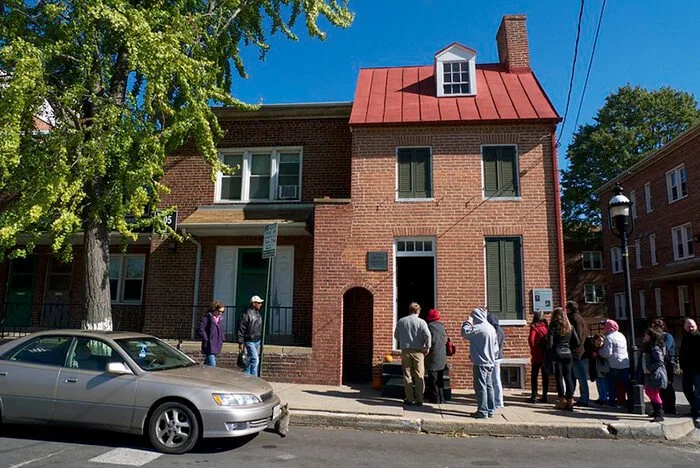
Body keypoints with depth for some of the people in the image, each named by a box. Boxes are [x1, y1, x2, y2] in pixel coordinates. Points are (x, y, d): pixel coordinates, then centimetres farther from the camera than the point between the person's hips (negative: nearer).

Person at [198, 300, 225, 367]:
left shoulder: (219, 318, 16)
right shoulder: (207, 317, -8)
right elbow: (201, 329, -12)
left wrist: (221, 340, 15)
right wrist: (206, 340, -15)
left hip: (216, 346, 7)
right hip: (209, 346, -7)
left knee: (207, 364, 14)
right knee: (212, 364, -14)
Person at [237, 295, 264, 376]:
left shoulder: (258, 314, 13)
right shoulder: (247, 314, -12)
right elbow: (241, 329, -13)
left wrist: (261, 339, 19)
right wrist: (241, 342, -14)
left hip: (257, 341, 8)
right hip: (250, 341, -8)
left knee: (251, 360, 13)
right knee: (255, 359, -13)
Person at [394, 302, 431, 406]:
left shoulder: (401, 321, 5)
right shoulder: (421, 322, -4)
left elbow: (396, 335, 11)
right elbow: (427, 335, -15)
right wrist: (427, 347, -4)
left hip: (405, 351, 2)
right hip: (418, 351, -2)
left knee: (407, 376, 8)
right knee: (419, 376, 5)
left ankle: (409, 399, 9)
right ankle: (419, 400, 6)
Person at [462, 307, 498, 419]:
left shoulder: (479, 328, -16)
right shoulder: (491, 328, 13)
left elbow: (465, 333, -22)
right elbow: (496, 346, 17)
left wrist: (467, 322, -7)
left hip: (480, 362, -9)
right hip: (490, 363, 9)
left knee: (480, 386, -4)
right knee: (489, 386, 14)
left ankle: (482, 411, -2)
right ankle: (491, 410, 19)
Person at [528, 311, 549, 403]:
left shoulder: (534, 327, -10)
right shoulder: (546, 327, 2)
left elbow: (531, 339, -20)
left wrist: (533, 349, -6)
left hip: (537, 355, -4)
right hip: (546, 355, 4)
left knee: (534, 376, 5)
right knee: (545, 376, 12)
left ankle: (534, 396, 3)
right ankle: (544, 396, 15)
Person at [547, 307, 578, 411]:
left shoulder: (553, 327, -8)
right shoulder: (570, 327, 5)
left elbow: (550, 344, -12)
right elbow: (576, 342, 4)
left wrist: (550, 353, 1)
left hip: (557, 354, -4)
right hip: (568, 354, 4)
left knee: (559, 377, 2)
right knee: (568, 377, 9)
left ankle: (562, 402, 4)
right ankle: (570, 402, 10)